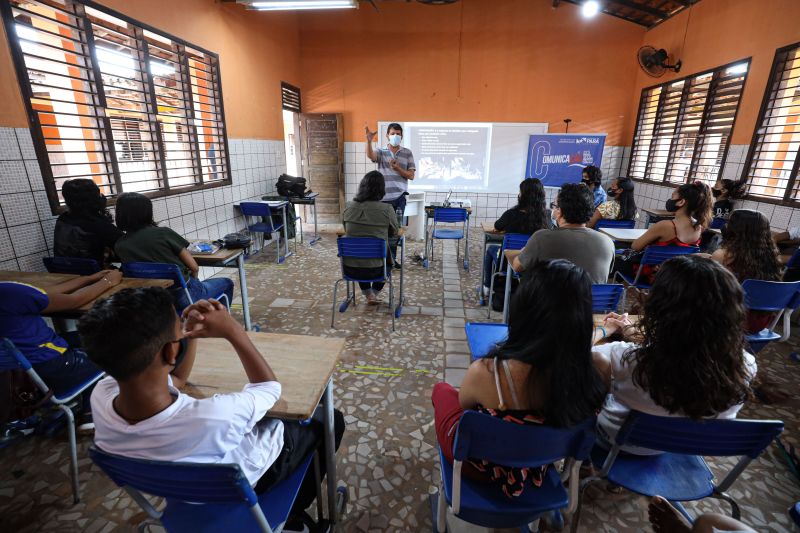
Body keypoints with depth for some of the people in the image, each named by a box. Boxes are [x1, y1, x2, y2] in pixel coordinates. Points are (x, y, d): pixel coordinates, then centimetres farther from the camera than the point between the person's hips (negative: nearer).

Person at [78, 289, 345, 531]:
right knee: (329, 419, 17)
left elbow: (170, 380, -4)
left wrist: (191, 335, -15)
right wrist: (233, 331, -23)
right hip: (245, 479, -5)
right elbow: (270, 387, -23)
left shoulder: (101, 396, -27)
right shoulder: (212, 417, -46)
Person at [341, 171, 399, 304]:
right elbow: (394, 232, 5)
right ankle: (375, 293, 36)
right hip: (375, 269, -2)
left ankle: (368, 294, 34)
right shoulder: (386, 209, -13)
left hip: (350, 268, 2)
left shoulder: (348, 207, -5)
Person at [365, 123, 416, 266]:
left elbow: (411, 175, 2)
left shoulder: (407, 153, 6)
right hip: (383, 197, -1)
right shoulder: (381, 152, 3)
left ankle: (391, 257, 19)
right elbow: (370, 155, -21)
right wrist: (369, 141, -40)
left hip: (399, 196, 1)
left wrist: (397, 168, -13)